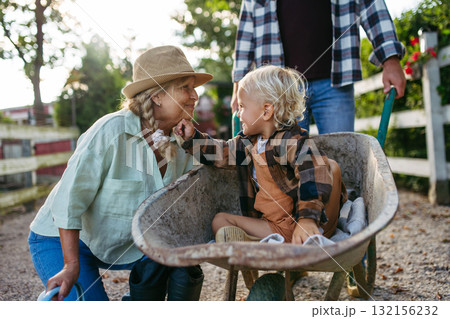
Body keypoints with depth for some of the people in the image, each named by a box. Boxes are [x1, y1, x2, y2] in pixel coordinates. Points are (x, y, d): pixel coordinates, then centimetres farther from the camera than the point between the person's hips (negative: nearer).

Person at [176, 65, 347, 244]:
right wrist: (192, 138, 17)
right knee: (220, 220, 3)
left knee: (331, 166, -23)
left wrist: (308, 218, -41)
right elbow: (221, 153, 25)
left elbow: (314, 172, -31)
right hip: (276, 228, 6)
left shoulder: (292, 140, -15)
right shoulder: (248, 142, 11)